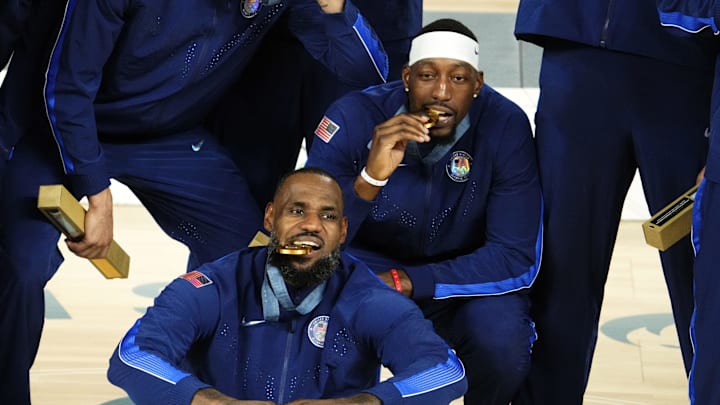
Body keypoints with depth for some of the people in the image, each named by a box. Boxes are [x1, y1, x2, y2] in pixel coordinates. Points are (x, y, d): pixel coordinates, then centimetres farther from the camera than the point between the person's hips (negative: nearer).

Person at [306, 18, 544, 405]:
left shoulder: (506, 126, -20)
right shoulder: (355, 117, -21)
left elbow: (517, 259, -19)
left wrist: (406, 283, -29)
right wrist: (371, 176, -43)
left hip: (466, 280, 0)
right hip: (368, 272, 0)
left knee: (503, 343, -30)